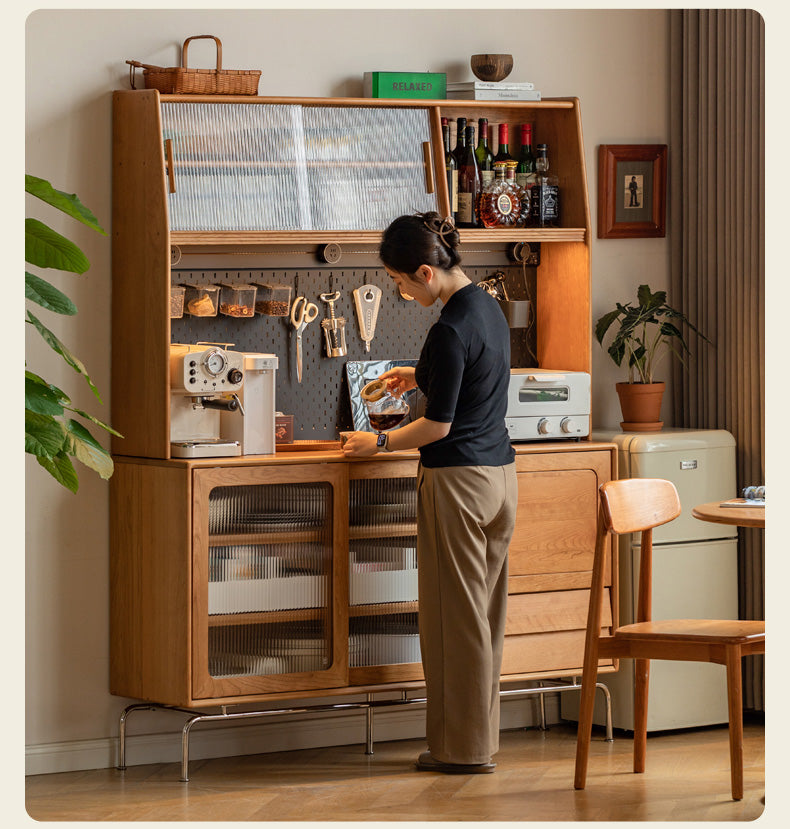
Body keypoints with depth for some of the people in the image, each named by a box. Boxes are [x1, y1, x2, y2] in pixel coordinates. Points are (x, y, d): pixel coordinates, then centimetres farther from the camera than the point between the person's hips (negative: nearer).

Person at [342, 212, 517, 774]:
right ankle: (480, 738, 20)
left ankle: (465, 749, 6)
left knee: (456, 614, 0)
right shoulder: (489, 307, 8)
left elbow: (437, 426, -17)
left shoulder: (450, 331, -20)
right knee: (485, 610, 13)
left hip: (458, 478, -9)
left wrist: (378, 444, -3)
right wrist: (423, 377, 23)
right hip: (500, 472, 9)